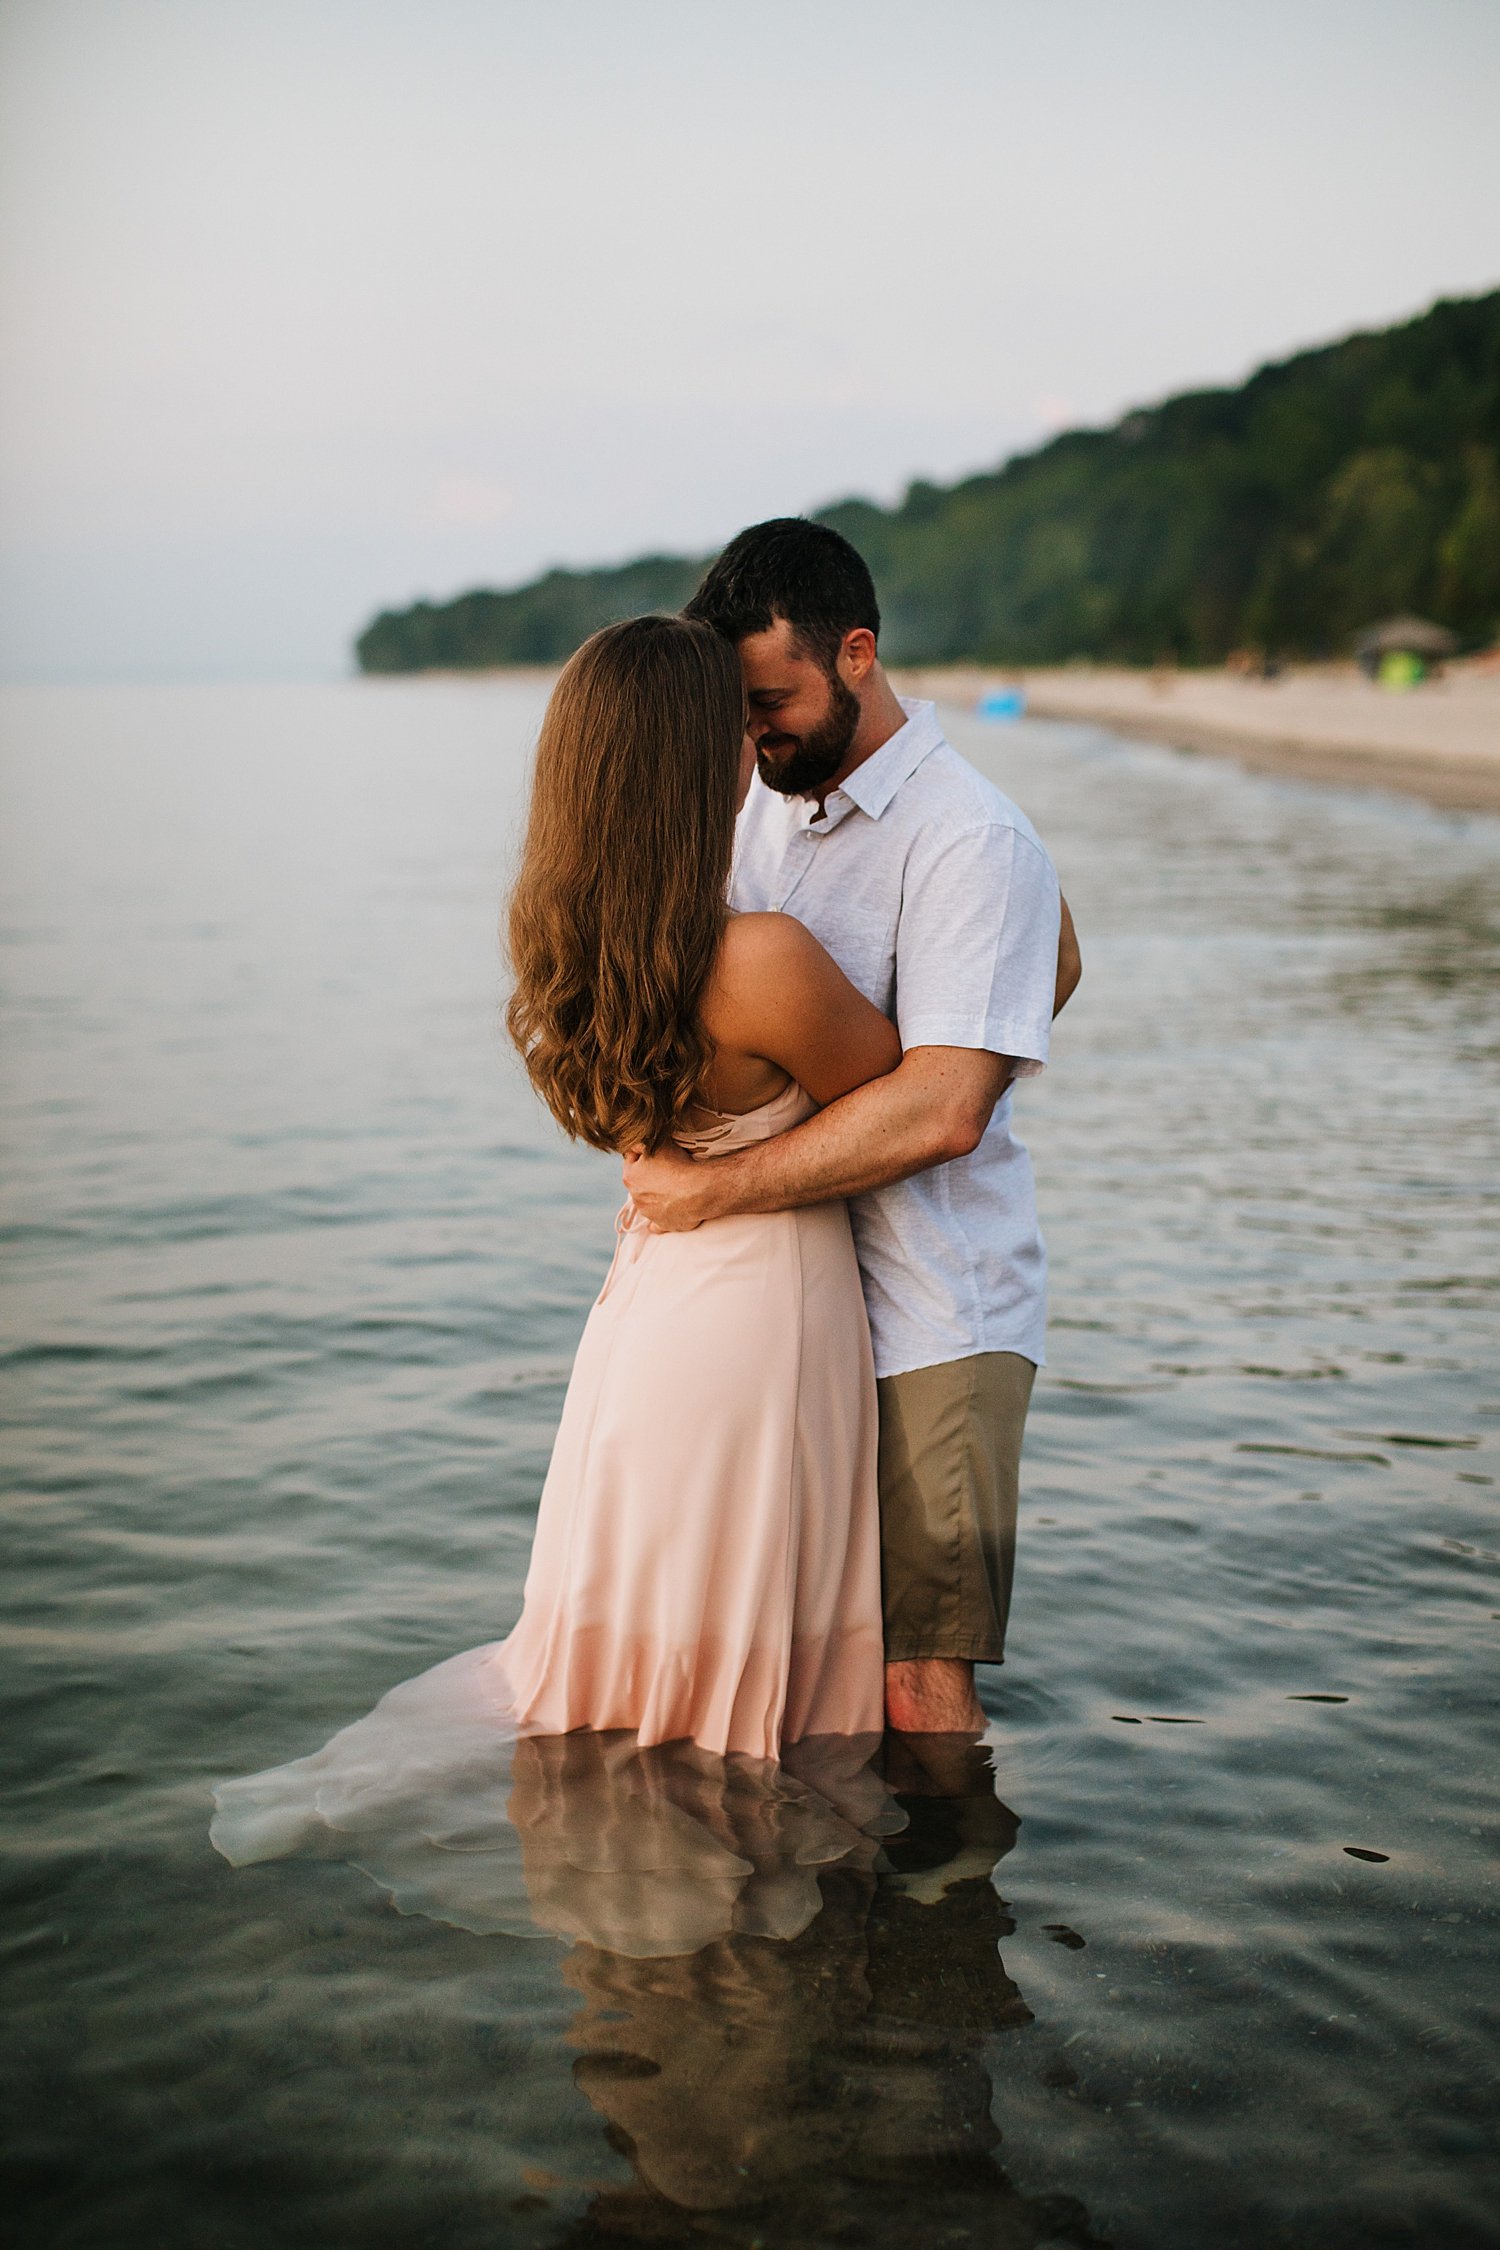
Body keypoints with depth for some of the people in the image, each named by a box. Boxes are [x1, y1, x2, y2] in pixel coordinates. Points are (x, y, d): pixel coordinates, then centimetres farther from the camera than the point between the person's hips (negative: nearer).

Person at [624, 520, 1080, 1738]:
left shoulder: (971, 840, -15)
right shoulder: (769, 803, 12)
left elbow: (940, 1111, -25)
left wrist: (711, 1190, -20)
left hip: (930, 1321, -7)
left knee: (917, 1685, -8)